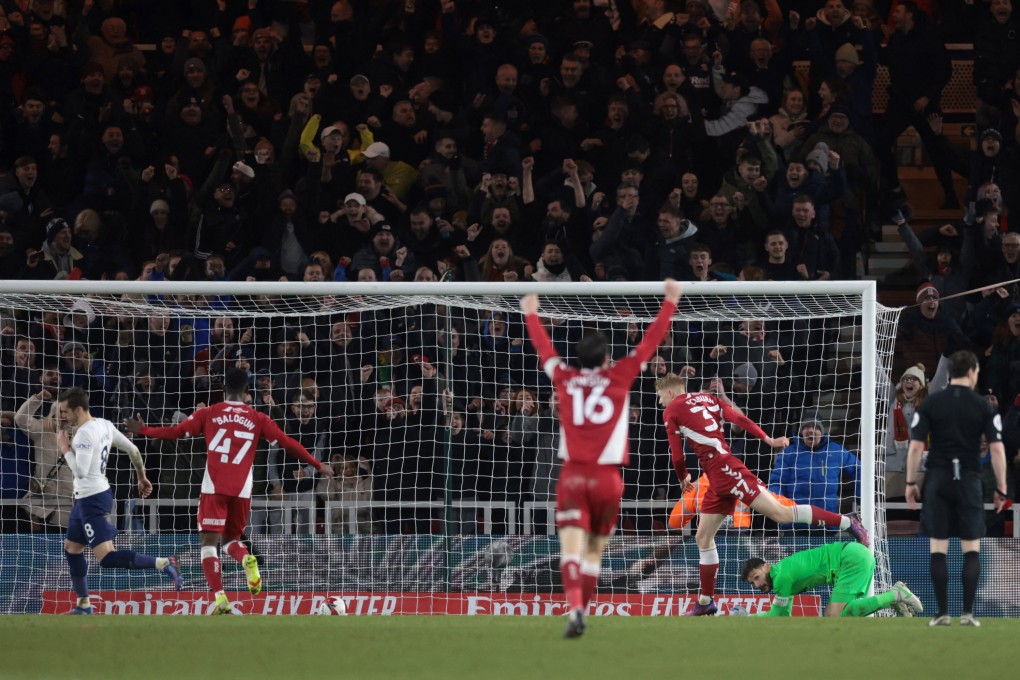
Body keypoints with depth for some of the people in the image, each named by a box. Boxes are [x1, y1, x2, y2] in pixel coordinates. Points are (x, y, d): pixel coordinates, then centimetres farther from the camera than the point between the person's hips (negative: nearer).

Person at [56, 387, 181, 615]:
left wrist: (65, 448, -13)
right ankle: (83, 605, 27)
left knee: (106, 558, -16)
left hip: (92, 500, -10)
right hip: (88, 498, 10)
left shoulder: (85, 433, -20)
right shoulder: (104, 425, 7)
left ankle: (163, 564, -22)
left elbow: (81, 471, -27)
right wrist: (142, 477, 25)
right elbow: (132, 449, 14)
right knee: (71, 549, 20)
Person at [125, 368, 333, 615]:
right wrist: (318, 465, 15)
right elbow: (288, 444, 6)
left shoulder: (209, 414, 4)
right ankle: (248, 561, -15)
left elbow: (174, 432, 7)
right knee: (231, 539, 21)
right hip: (242, 490, 2)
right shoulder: (257, 419, 7)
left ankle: (220, 599, -17)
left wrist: (142, 430, 22)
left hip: (214, 489, -2)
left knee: (209, 543, 0)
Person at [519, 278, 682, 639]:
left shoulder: (564, 379, 6)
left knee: (572, 546, -13)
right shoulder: (618, 378, 2)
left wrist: (531, 315, 39)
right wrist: (670, 302, 16)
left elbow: (544, 347, 23)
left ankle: (574, 608, -33)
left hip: (572, 475, 0)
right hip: (607, 477, 0)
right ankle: (580, 612, 13)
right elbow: (649, 342, 8)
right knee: (594, 550, 14)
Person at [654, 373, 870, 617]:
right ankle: (706, 601, 18)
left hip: (724, 470, -9)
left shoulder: (672, 411, 3)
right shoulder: (708, 399, 21)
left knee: (780, 513, -15)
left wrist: (683, 477, 20)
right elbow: (739, 419, 10)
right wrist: (768, 439, 4)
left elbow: (677, 455, 2)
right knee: (703, 537, 13)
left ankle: (846, 522, -16)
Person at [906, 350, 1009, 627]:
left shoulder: (930, 404, 1)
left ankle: (942, 613, 0)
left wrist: (910, 483, 5)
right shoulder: (983, 406, -1)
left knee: (938, 549, 4)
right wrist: (1001, 489, 2)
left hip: (938, 480, 0)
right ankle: (968, 613, -1)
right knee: (971, 549, 6)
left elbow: (916, 446, -4)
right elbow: (997, 449, -4)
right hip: (969, 480, 0)